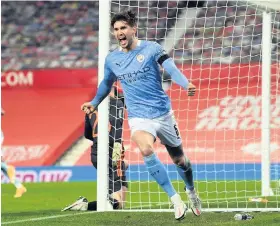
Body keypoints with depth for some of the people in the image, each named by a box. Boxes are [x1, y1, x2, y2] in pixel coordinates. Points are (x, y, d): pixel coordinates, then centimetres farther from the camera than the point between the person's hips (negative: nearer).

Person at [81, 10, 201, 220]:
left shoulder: (151, 48, -7)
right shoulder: (112, 59, 4)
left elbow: (171, 68, -22)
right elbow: (107, 83, 25)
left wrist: (186, 84, -40)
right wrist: (94, 103, 17)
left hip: (163, 113, -1)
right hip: (139, 116, 1)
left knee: (179, 159, 12)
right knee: (146, 150, -30)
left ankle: (192, 192, 44)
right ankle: (175, 199, -21)